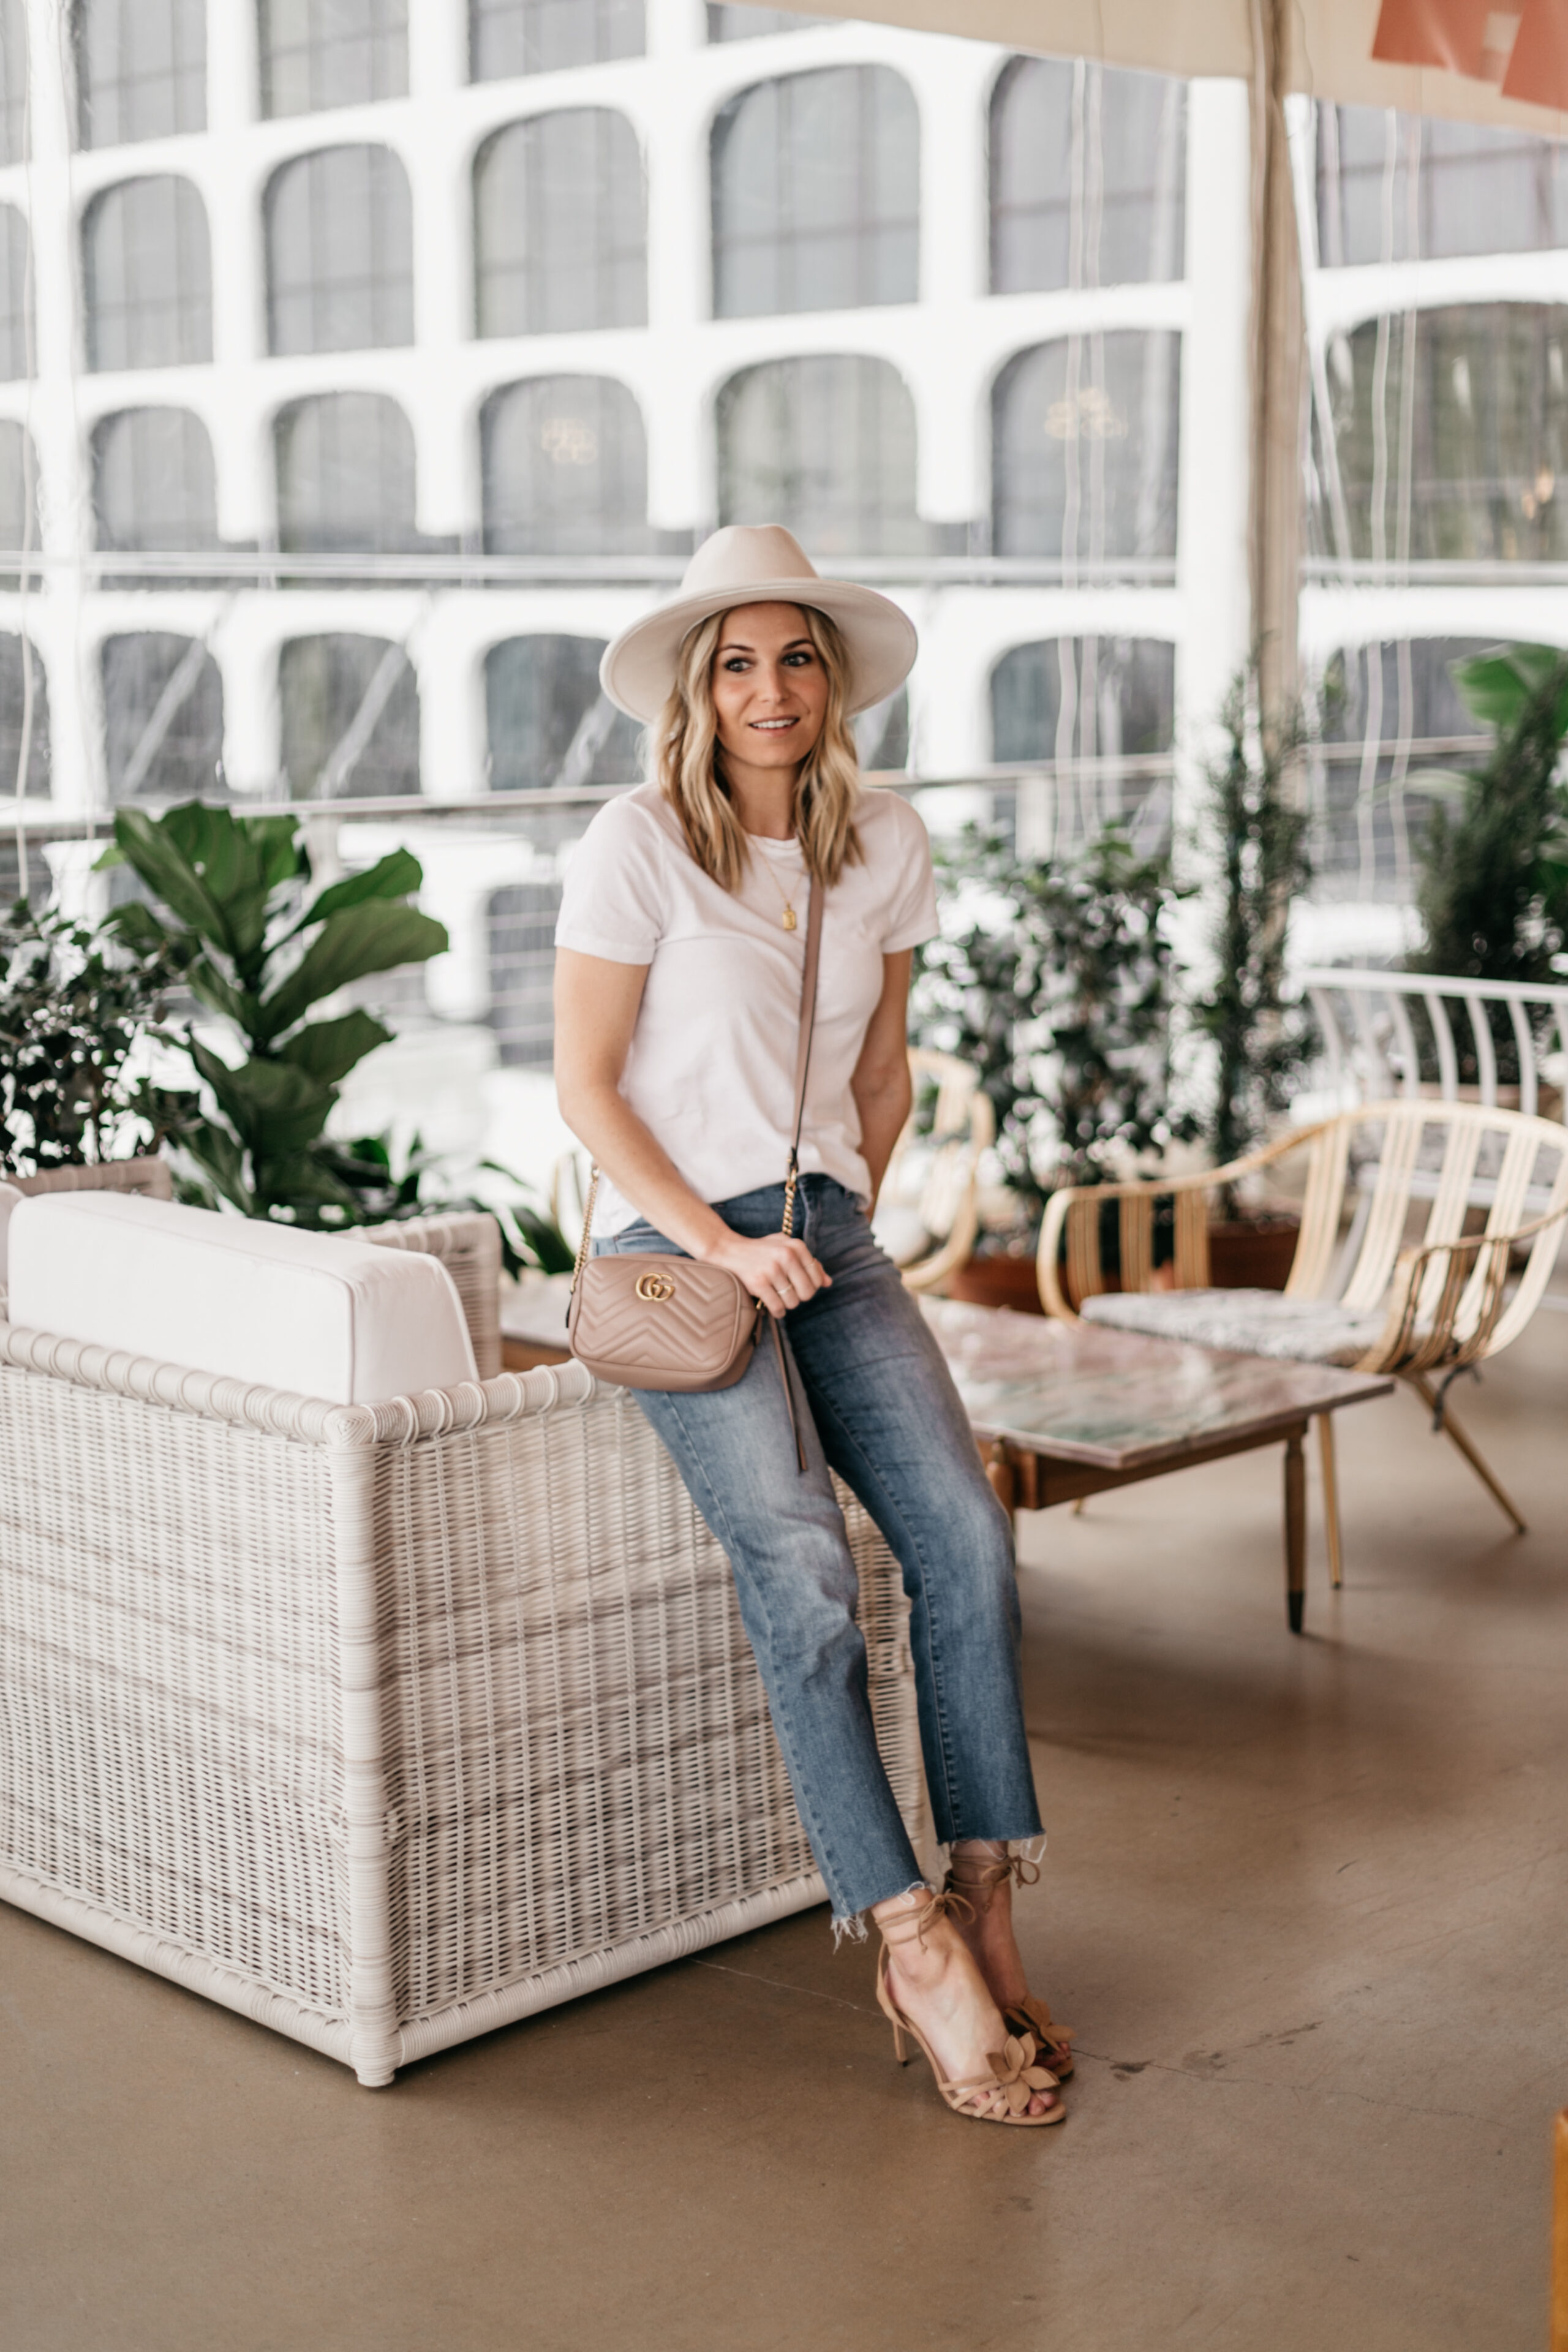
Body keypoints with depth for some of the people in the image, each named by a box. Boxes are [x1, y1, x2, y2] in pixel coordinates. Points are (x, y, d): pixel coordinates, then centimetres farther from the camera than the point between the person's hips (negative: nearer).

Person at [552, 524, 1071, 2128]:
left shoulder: (884, 846, 7)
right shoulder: (638, 847, -9)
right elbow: (584, 1088, -8)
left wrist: (843, 1233, 9)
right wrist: (726, 1245, -13)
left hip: (828, 1229, 5)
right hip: (673, 1243, -4)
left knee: (965, 1536, -16)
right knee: (800, 1570, -22)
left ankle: (983, 1905, -7)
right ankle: (917, 1948, -17)